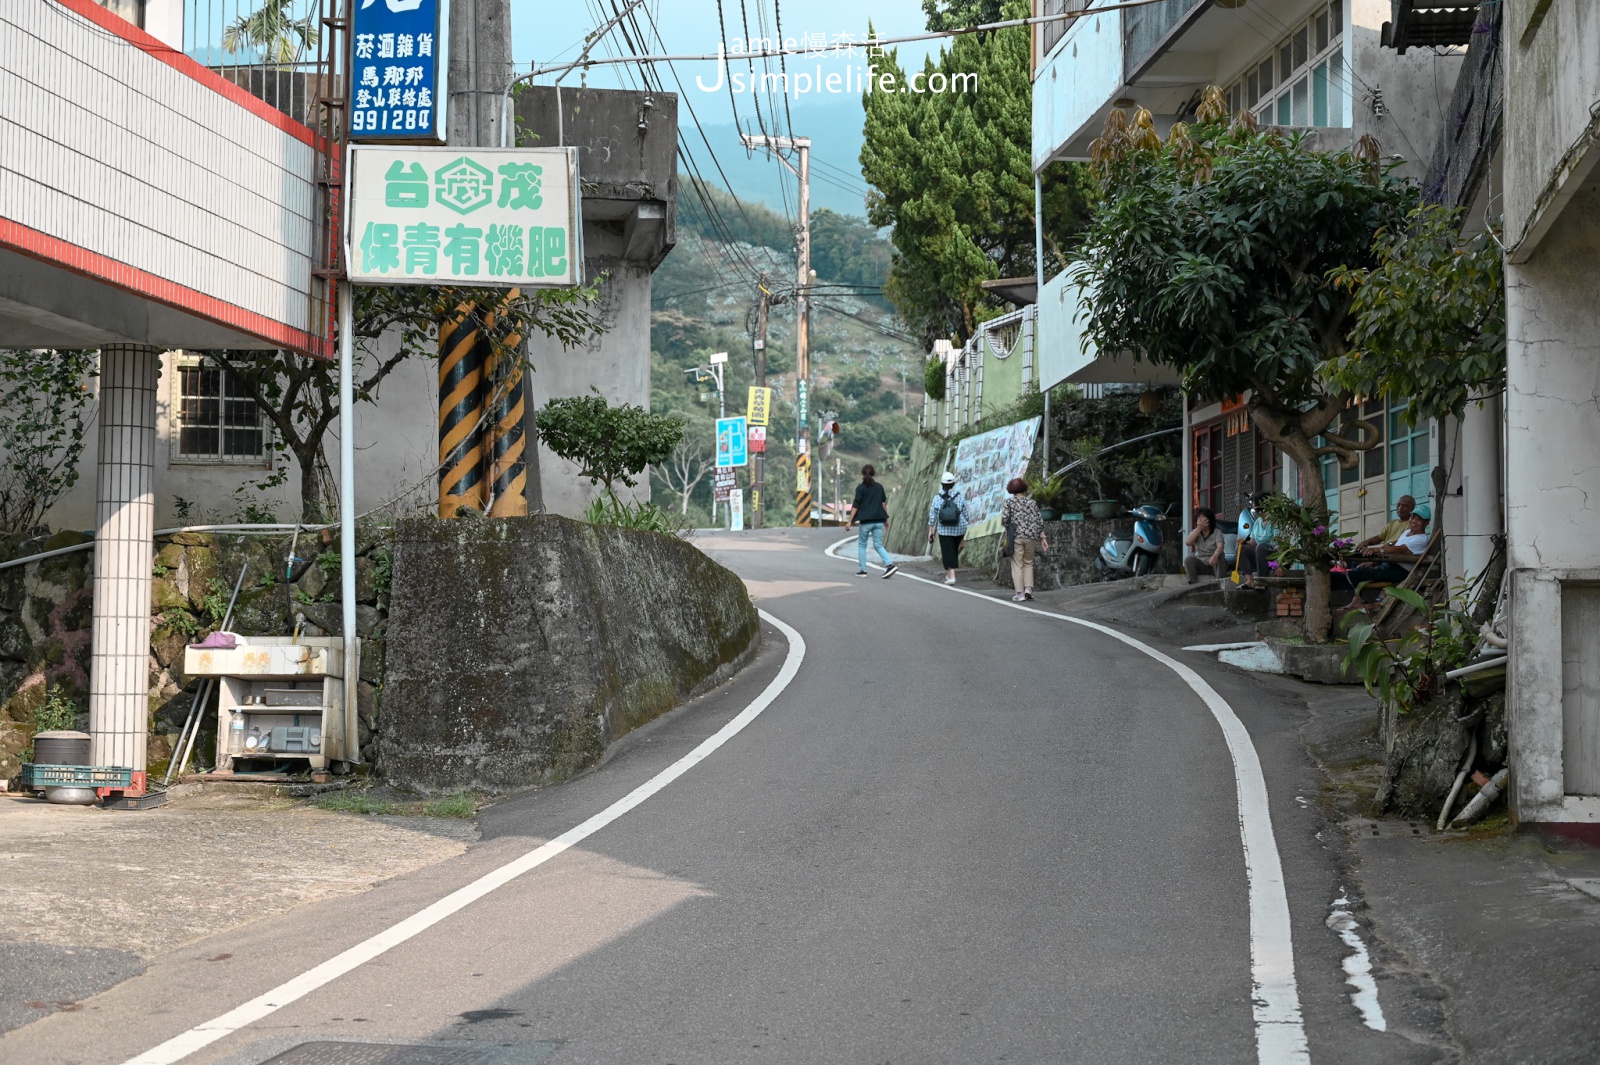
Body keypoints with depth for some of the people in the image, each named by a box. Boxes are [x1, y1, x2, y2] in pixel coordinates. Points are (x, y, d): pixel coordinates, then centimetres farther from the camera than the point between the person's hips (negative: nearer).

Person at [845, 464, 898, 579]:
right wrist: (886, 520, 19)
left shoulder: (861, 488, -5)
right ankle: (890, 564, -13)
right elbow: (884, 504, 10)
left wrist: (850, 521, -4)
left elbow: (855, 506, -7)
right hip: (879, 521, 4)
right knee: (878, 545, 6)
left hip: (866, 521, -4)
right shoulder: (879, 487, 8)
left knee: (861, 545, 11)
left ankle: (863, 570, 10)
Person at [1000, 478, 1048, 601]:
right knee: (1028, 563, 18)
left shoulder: (1010, 501, 1)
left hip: (1016, 536, -3)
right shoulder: (1032, 502, 10)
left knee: (1017, 565, 1)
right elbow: (1040, 521, 6)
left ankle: (1020, 593, -4)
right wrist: (1043, 538, 8)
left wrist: (1007, 528, 10)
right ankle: (1028, 589, 5)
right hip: (1031, 537, 3)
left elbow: (1004, 519, -9)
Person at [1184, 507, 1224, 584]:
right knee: (1188, 559, -26)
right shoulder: (1196, 532, 6)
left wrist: (1215, 555, -48)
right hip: (1201, 565, 2)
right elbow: (1188, 542, -16)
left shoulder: (1217, 532, -5)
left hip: (1215, 566, -2)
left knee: (1219, 555, -34)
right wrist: (1199, 528, -18)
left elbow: (1220, 546, -25)